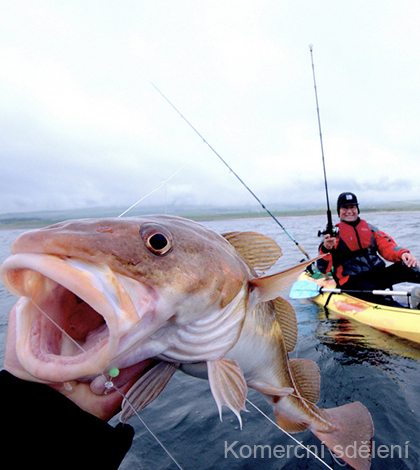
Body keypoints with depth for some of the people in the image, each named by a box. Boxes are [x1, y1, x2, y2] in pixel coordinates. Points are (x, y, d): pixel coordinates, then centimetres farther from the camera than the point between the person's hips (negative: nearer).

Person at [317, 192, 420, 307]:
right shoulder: (334, 234, 4)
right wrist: (326, 249, -27)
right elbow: (323, 269, -5)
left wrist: (402, 253, -14)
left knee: (405, 266, -23)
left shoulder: (369, 228, 19)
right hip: (353, 281, -4)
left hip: (378, 274, 4)